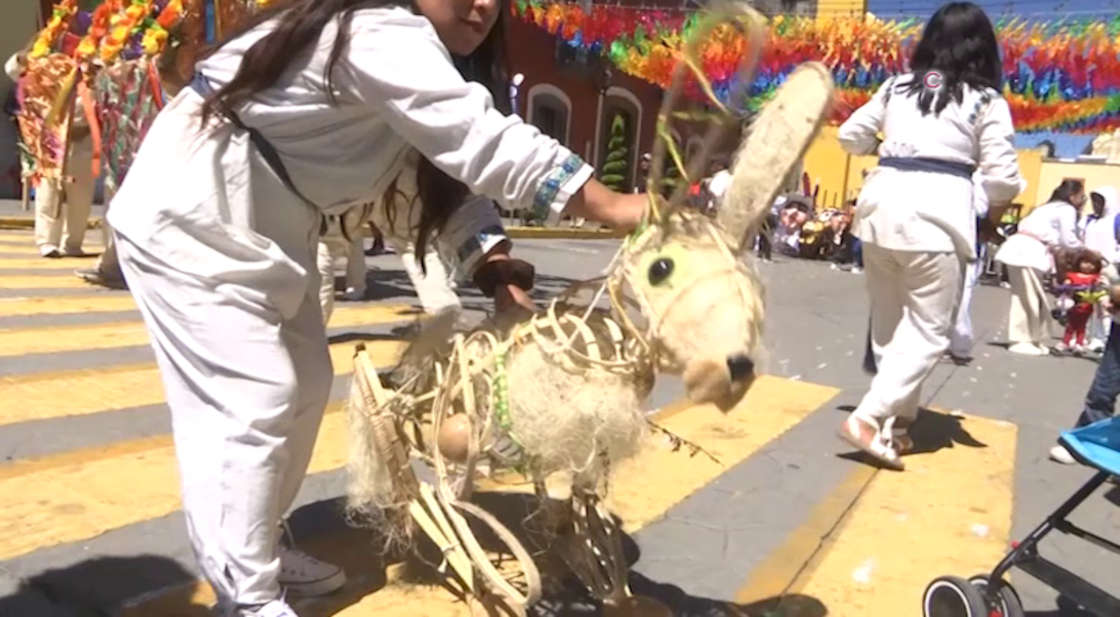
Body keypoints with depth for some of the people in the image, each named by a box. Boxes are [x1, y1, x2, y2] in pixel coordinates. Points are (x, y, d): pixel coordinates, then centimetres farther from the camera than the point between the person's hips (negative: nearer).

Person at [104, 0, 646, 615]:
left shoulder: (411, 49, 7)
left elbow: (446, 173, 3)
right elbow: (481, 140, -35)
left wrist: (496, 271, -11)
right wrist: (613, 206, -35)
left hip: (264, 226, 11)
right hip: (189, 216, -10)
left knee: (304, 385, 12)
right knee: (253, 400, -12)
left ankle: (254, 550, 27)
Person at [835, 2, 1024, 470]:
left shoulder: (897, 86, 13)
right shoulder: (986, 100, 3)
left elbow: (850, 136, 20)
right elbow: (1001, 180, -1)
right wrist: (1010, 190, 21)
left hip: (882, 203, 5)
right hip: (936, 211, -4)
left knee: (888, 322, 15)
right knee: (928, 330, 4)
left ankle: (897, 417, 22)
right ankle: (870, 418, -8)